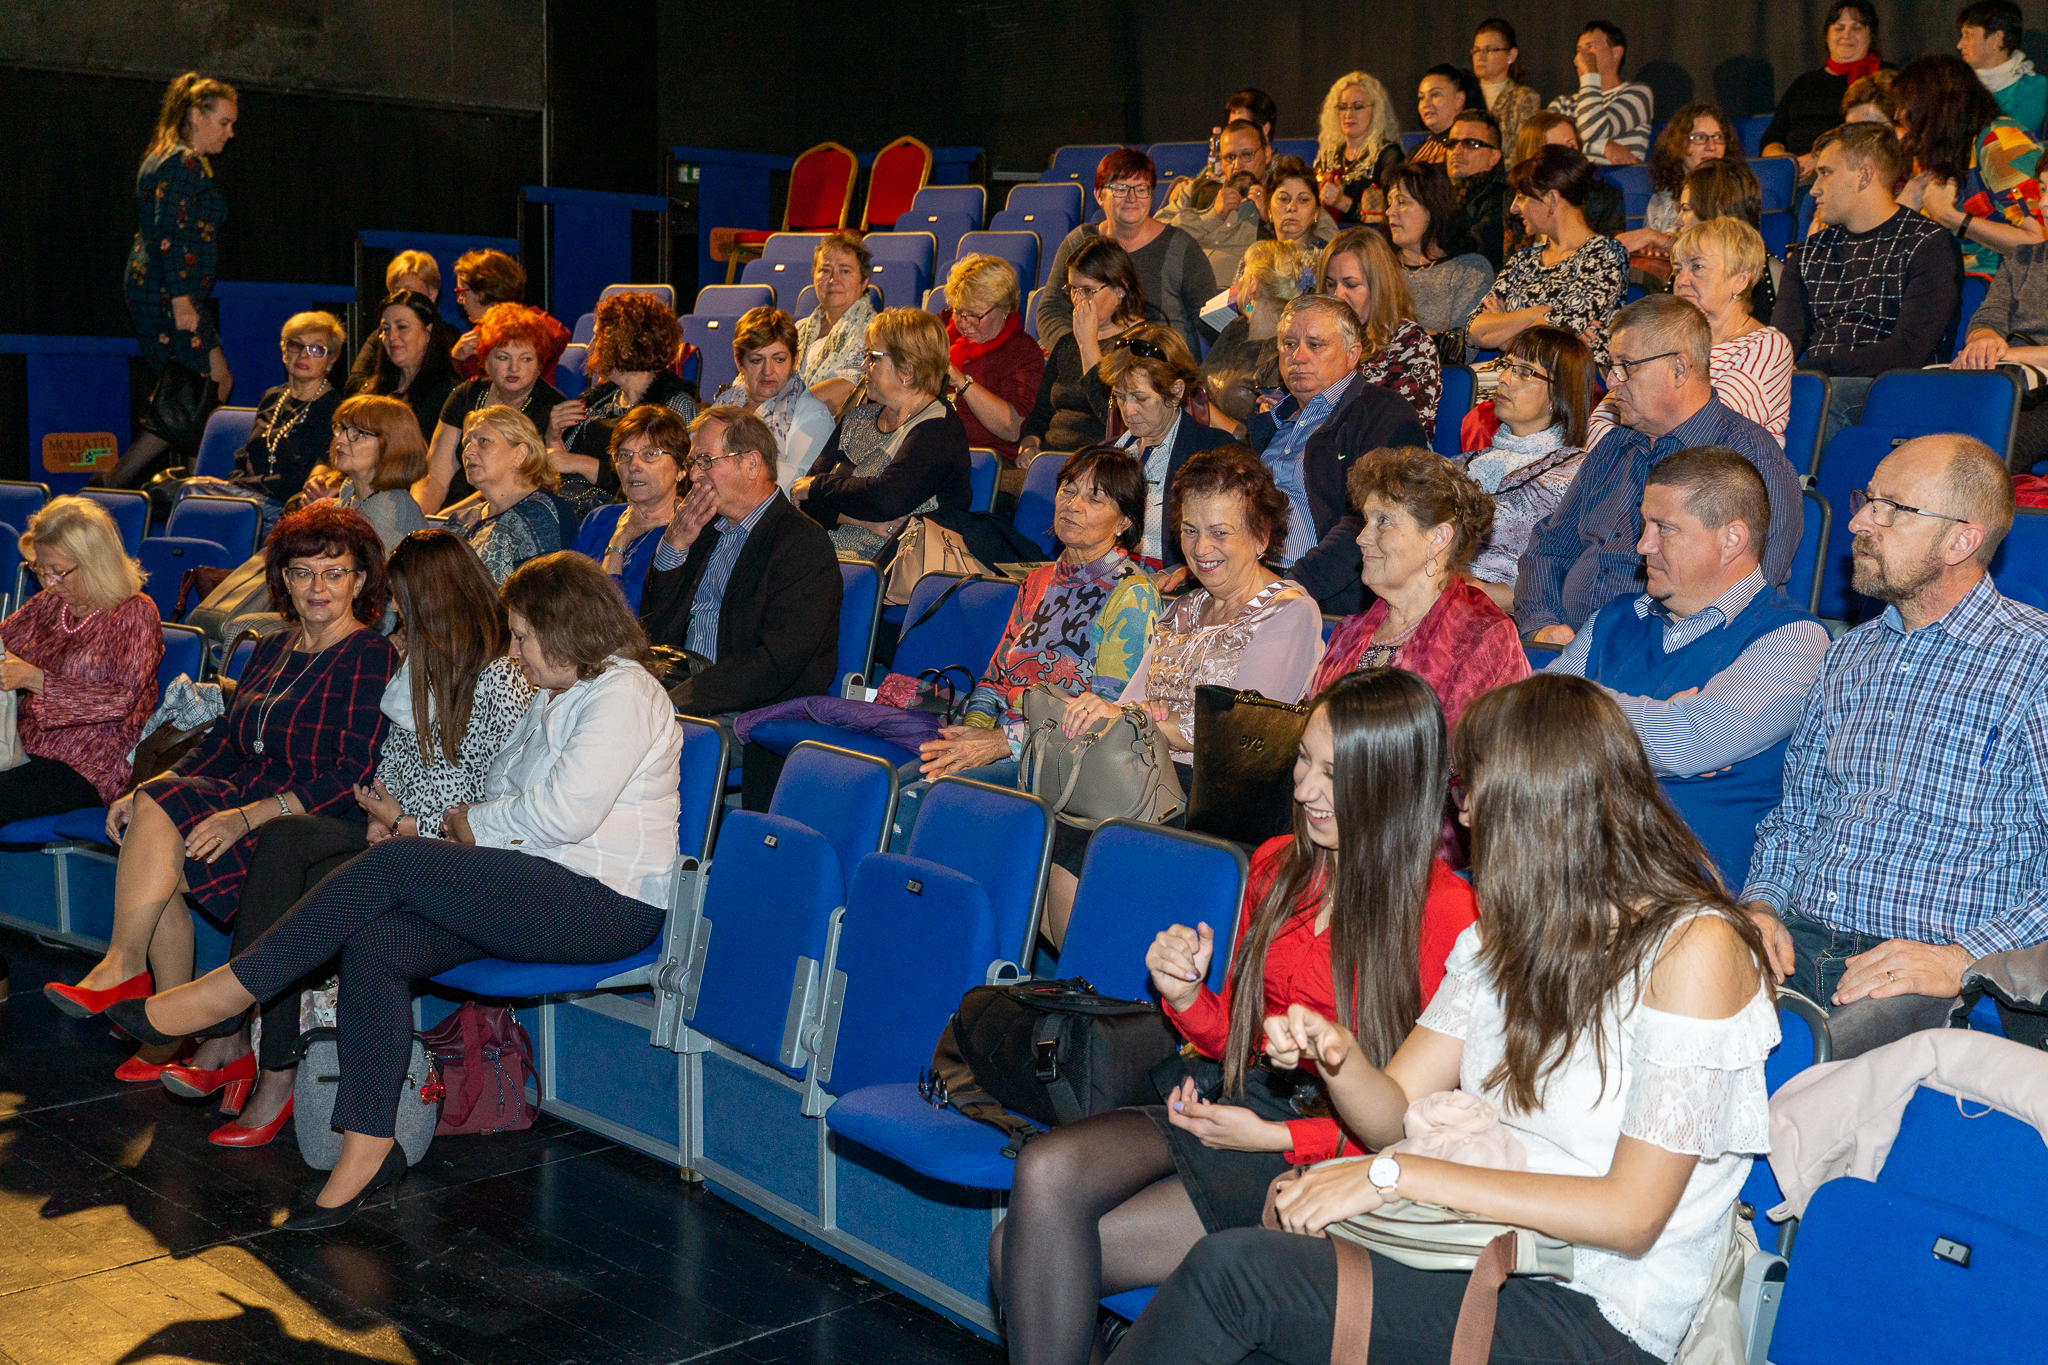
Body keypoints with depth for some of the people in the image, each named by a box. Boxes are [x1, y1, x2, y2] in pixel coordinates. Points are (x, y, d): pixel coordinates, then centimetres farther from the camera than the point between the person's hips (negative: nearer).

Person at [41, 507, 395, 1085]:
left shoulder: (372, 659, -7)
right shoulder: (271, 650, 19)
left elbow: (354, 776, -15)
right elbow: (225, 740, 17)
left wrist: (249, 816, -24)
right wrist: (147, 790, 0)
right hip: (245, 798, 7)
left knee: (164, 812, -25)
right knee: (152, 805, -21)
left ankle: (123, 967, -8)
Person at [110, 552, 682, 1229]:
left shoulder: (623, 693, -10)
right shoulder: (555, 696, 22)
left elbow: (564, 813, -19)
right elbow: (504, 785, 19)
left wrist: (476, 824, -4)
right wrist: (472, 824, -2)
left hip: (605, 906, -9)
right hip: (540, 889, 9)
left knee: (394, 863, -21)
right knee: (373, 942, -14)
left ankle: (234, 987, -9)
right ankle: (367, 1149, -14)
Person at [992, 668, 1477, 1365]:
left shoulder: (1446, 915, -10)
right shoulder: (1277, 865, 10)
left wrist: (1278, 1139, -15)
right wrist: (1187, 998, -2)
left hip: (1326, 1157, -6)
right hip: (1231, 1100, 6)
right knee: (1046, 1171, -23)